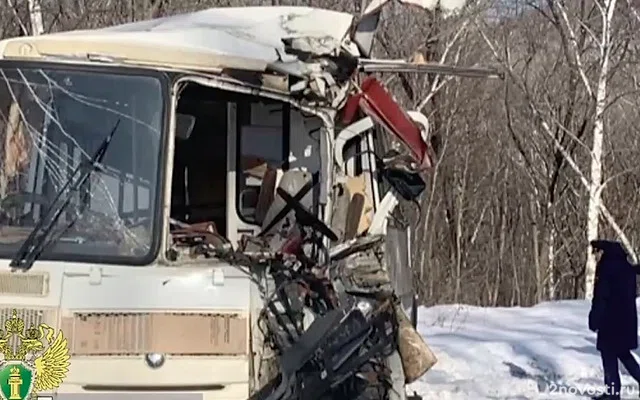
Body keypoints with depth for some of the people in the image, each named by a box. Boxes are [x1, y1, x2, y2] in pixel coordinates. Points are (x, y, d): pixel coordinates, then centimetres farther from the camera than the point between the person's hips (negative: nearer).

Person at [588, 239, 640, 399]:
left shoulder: (607, 268, -15)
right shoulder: (625, 267, 11)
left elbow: (601, 298, -17)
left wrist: (594, 320, -12)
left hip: (611, 319, -8)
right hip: (627, 318, 8)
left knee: (608, 353, 0)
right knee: (623, 352, 19)